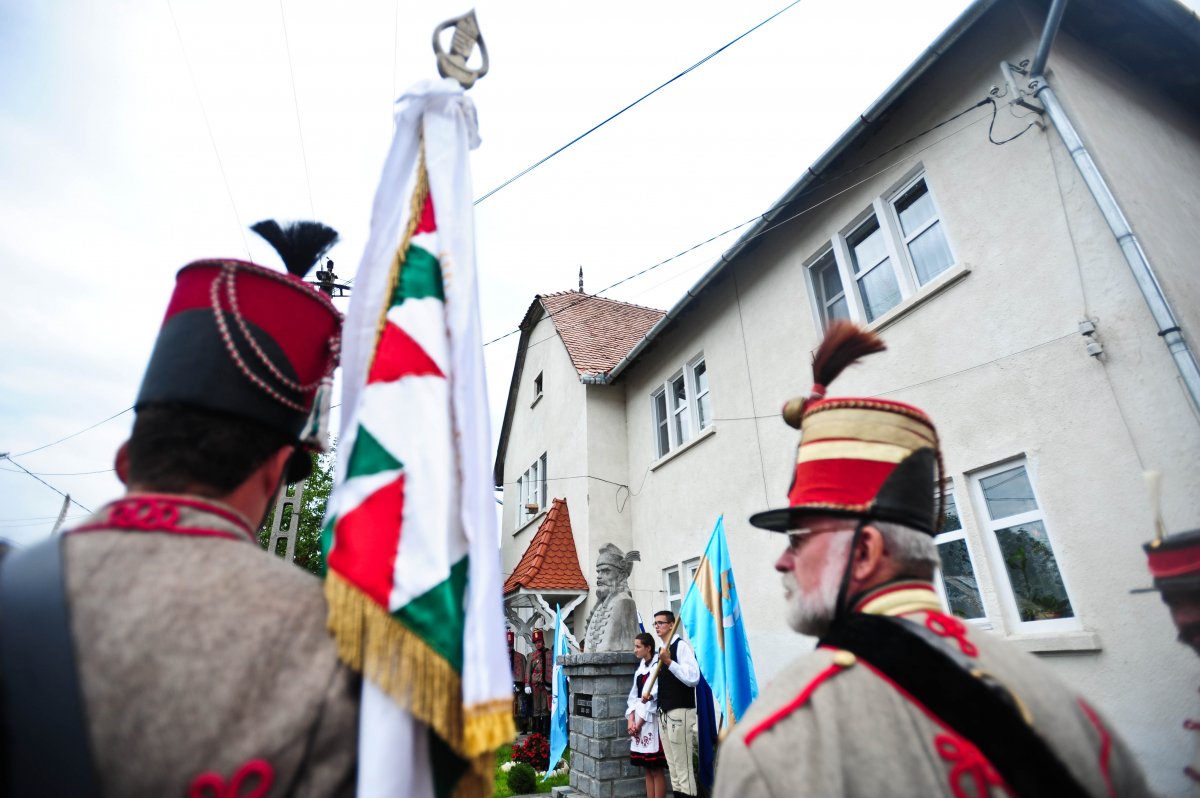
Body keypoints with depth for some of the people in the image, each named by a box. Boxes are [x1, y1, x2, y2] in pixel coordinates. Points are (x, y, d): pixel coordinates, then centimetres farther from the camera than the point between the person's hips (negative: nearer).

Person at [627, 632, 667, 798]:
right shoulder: (640, 668, 14)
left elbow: (653, 697, -14)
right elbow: (633, 696, 11)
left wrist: (639, 723, -9)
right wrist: (631, 720, -1)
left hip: (650, 721, -8)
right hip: (638, 721, 8)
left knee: (656, 770, -2)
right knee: (647, 769, 12)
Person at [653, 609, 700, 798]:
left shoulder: (681, 646, -13)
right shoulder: (661, 650, 13)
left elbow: (693, 677, -26)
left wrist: (669, 661, -28)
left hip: (680, 712, -9)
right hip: (665, 713, 9)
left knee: (683, 765, -2)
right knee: (672, 764, 15)